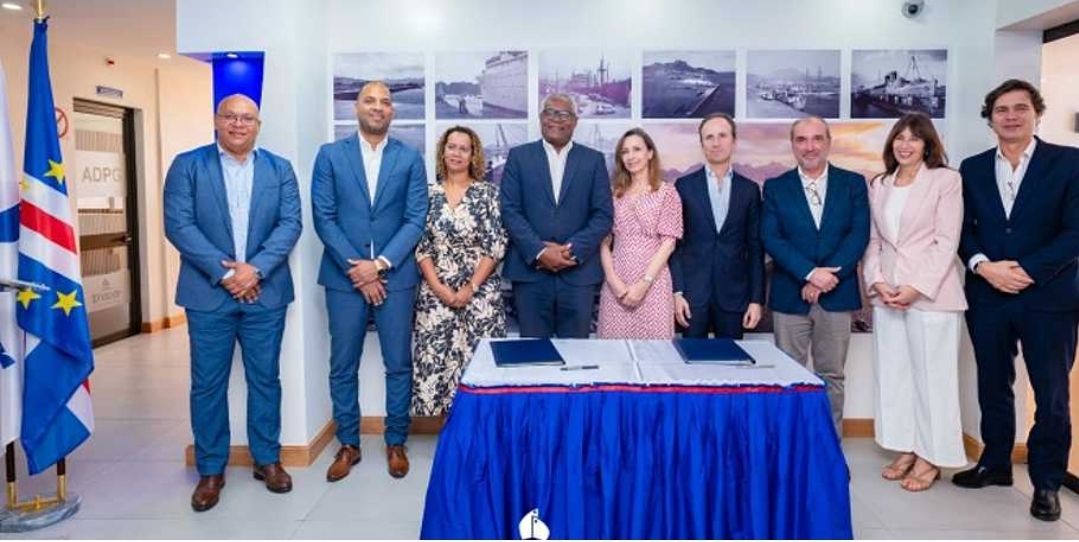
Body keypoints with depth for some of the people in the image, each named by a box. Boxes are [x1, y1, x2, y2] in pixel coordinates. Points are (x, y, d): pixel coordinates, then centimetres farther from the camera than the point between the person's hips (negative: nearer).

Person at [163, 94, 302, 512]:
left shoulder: (280, 169, 8)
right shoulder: (188, 165, 3)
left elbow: (290, 223, -2)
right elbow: (178, 225, -6)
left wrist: (255, 269, -14)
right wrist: (223, 273, -14)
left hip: (265, 292, 1)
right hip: (208, 293, -1)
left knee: (265, 379, 10)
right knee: (207, 384, 6)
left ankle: (267, 459, 24)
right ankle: (211, 469, 19)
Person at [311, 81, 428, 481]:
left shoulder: (410, 159, 5)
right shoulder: (330, 155, 5)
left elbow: (416, 220, -2)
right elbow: (323, 218, -2)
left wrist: (380, 264, -12)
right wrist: (356, 269, -9)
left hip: (395, 275, 0)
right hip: (344, 276, 0)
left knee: (398, 365, 6)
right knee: (343, 366, 7)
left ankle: (396, 442, 21)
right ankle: (348, 444, 22)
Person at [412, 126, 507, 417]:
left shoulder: (488, 192, 2)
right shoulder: (428, 193, 7)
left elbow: (496, 245, -4)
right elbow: (421, 246, 3)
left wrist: (471, 288, -11)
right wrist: (439, 288, -8)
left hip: (480, 292, -1)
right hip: (436, 292, 2)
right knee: (436, 359, 0)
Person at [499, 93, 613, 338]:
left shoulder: (594, 160, 9)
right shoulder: (519, 156, 7)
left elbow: (604, 214, 2)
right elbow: (509, 210, -1)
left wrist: (573, 250, -11)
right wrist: (539, 251, -13)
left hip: (578, 271, 1)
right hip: (530, 269, 0)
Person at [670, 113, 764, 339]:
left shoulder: (749, 189, 6)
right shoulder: (685, 186, 2)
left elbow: (755, 249, 6)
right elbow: (675, 242, 1)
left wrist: (757, 299, 1)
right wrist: (677, 291, -7)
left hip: (733, 294, 1)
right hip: (693, 292, -1)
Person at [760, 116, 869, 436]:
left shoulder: (853, 183, 6)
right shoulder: (775, 187, 5)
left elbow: (859, 235, -3)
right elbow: (771, 239, -5)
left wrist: (826, 277, -14)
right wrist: (810, 273, -16)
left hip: (836, 294, 1)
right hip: (790, 295, 0)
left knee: (832, 376, 8)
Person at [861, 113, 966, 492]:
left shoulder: (946, 180, -3)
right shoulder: (878, 185, 12)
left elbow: (946, 242, -8)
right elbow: (874, 240, 11)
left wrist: (917, 287, -16)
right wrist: (876, 281, -4)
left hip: (930, 294, -5)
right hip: (886, 294, 5)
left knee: (931, 376, 2)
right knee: (892, 374, 8)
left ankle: (930, 458, 13)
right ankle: (906, 450, 21)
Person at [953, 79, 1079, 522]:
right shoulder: (972, 169, 9)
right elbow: (963, 229, 5)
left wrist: (1027, 270, -16)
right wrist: (984, 266, -12)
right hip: (987, 296, 3)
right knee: (992, 386, 14)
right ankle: (995, 463, 29)